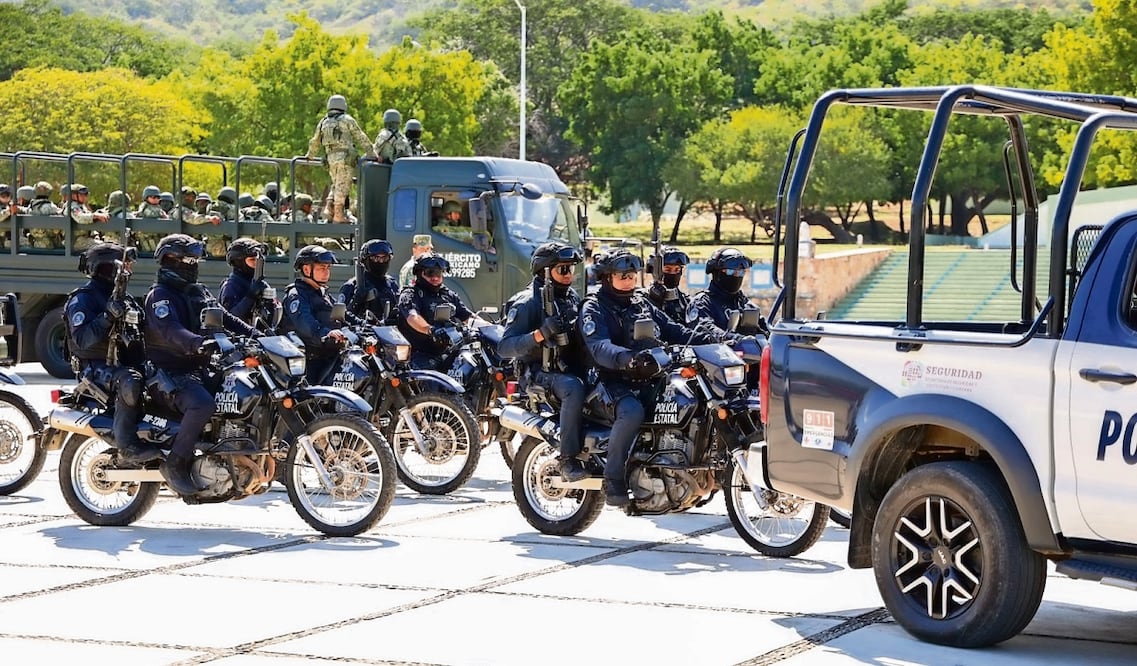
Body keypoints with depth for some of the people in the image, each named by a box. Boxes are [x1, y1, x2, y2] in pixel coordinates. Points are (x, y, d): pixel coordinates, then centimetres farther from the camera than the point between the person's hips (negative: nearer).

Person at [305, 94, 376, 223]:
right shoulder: (347, 120, 0)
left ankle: (329, 208, 0)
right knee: (342, 185, -4)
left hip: (331, 157, 5)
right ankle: (338, 214, -7)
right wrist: (371, 153, 5)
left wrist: (310, 155, 41)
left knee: (336, 185, 18)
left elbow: (315, 141, 24)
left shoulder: (324, 122, 15)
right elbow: (361, 138, 0)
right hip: (345, 156, -5)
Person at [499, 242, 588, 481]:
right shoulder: (527, 302, -6)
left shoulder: (573, 298, 18)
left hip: (571, 367, 8)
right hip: (540, 371, -8)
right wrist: (539, 335, -27)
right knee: (574, 388, -36)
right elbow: (504, 347, -15)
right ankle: (568, 459, -34)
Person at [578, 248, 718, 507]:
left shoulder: (642, 304, 23)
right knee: (632, 412, -37)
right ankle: (613, 480, -27)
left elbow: (673, 330, 18)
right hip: (615, 381, -7)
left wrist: (706, 340, -1)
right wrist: (628, 359, -39)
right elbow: (599, 348, -19)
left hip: (649, 379, 7)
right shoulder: (593, 309, -1)